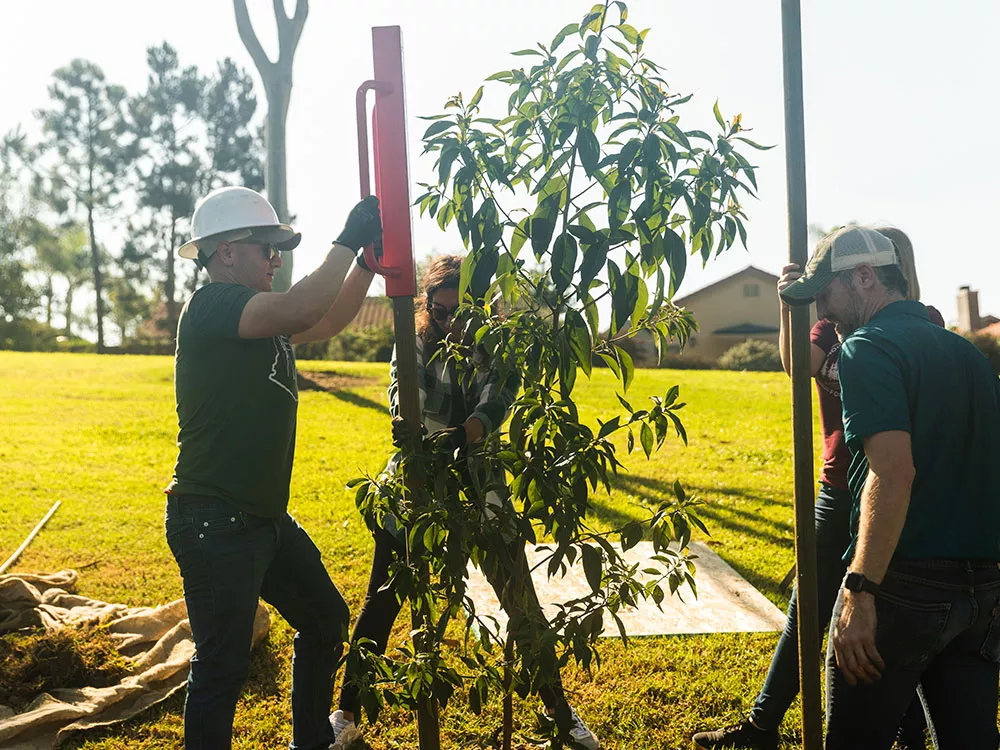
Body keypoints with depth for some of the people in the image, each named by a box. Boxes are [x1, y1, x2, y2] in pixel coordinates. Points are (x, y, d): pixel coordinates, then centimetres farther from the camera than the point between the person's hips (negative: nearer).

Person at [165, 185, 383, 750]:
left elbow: (330, 319, 22)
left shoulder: (261, 317, 13)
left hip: (266, 518, 10)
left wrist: (370, 254, 10)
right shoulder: (211, 306, -16)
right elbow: (302, 309, -30)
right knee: (224, 667, -6)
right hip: (214, 520, -10)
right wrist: (349, 241, -17)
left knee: (327, 620, 21)